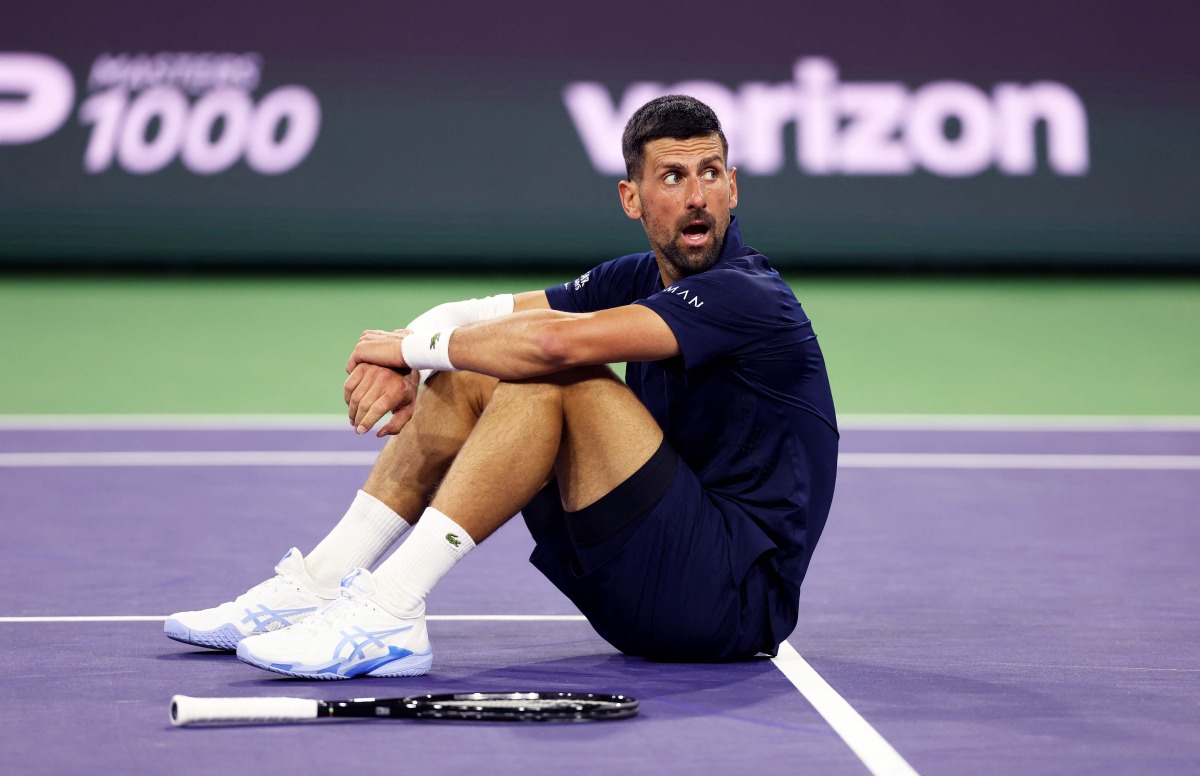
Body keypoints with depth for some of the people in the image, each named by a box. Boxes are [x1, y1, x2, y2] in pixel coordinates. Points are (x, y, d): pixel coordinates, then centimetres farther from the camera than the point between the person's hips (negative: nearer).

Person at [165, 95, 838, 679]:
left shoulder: (745, 296, -18)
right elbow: (477, 316, 11)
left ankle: (389, 614, -26)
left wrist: (414, 345, -14)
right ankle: (317, 585, 5)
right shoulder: (641, 279, 9)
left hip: (740, 595, -9)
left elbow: (554, 340, -30)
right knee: (463, 381, 7)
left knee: (556, 377, -26)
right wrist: (395, 363, -12)